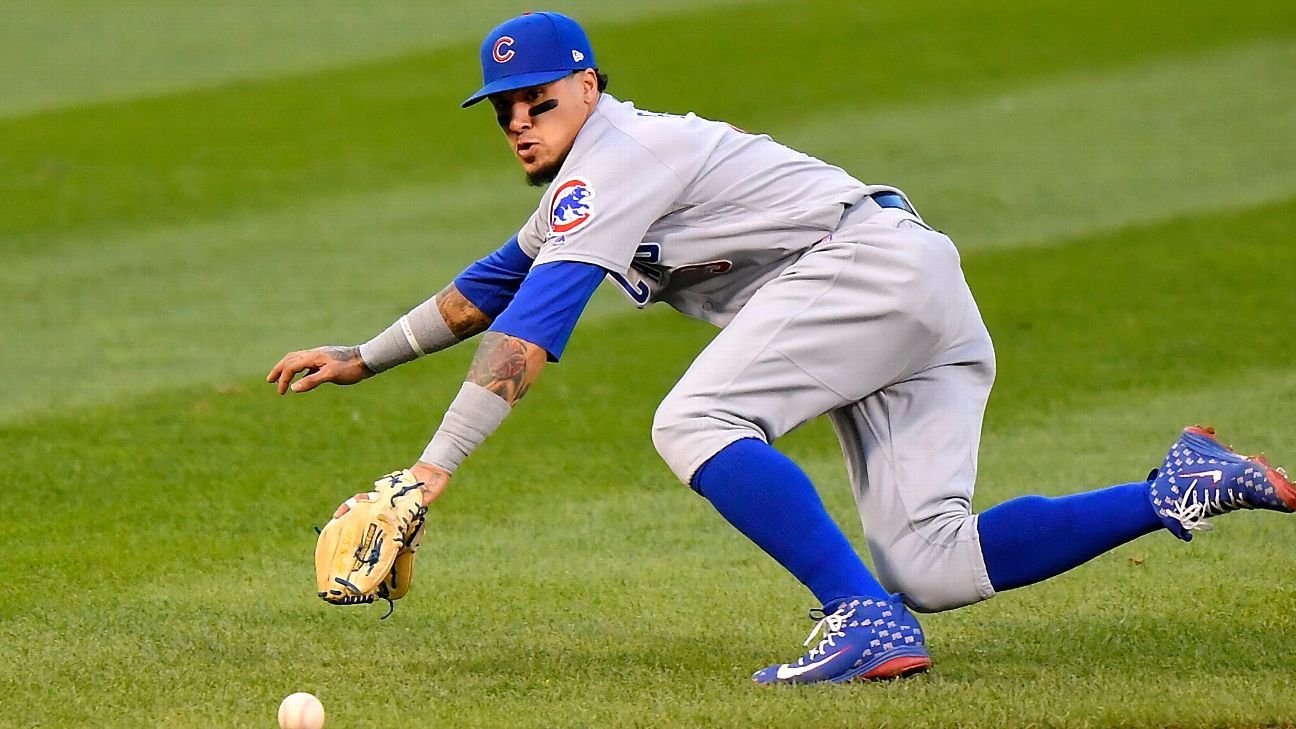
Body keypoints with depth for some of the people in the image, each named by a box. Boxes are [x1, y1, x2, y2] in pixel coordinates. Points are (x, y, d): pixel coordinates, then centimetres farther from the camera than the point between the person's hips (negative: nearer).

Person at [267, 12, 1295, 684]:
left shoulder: (614, 155, -5)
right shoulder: (582, 182, 25)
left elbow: (535, 323, -14)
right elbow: (496, 283, 40)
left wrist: (438, 461, -19)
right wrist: (364, 358, 37)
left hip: (873, 258, -9)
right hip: (935, 313, 9)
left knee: (695, 423, -21)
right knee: (933, 568, -6)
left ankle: (868, 623, -32)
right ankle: (1182, 490, -3)